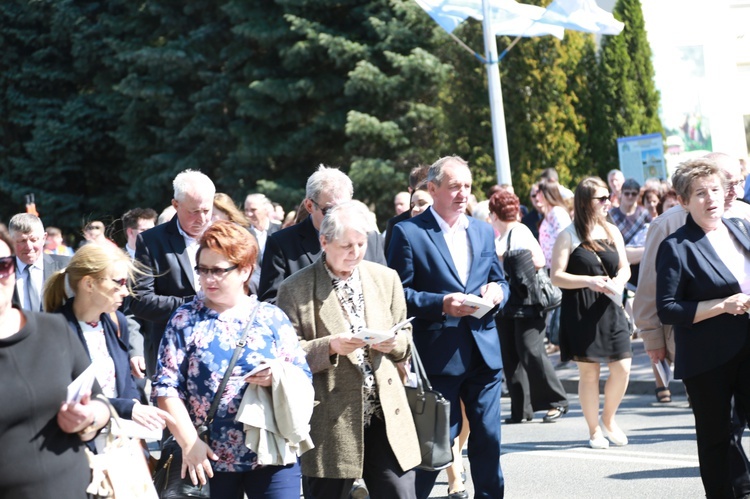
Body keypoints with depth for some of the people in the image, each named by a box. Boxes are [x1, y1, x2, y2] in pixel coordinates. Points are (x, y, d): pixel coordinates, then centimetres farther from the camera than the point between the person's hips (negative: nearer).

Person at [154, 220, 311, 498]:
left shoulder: (272, 319, 6)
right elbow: (167, 387, -2)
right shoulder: (184, 319, 4)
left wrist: (278, 376, -17)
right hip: (208, 459, 0)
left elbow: (304, 380, 5)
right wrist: (189, 443, -12)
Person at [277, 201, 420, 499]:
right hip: (331, 423, -3)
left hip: (387, 413, 3)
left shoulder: (386, 278, 12)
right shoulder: (295, 290, -2)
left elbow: (405, 338, 19)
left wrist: (392, 343, -5)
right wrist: (330, 346, -18)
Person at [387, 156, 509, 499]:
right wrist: (441, 304, -20)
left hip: (484, 352, 5)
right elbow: (398, 293, -8)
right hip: (439, 355, -5)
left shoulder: (483, 231, 14)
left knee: (488, 439, 8)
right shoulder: (409, 233, -4)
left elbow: (500, 281, 21)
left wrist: (497, 290, -3)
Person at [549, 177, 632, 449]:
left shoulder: (612, 232, 10)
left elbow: (624, 268, 13)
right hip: (580, 311, -4)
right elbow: (556, 276, -8)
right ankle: (594, 430, 17)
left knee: (622, 368, -2)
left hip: (610, 309, 4)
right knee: (589, 371, 2)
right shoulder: (569, 236, -4)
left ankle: (608, 419, 22)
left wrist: (618, 282, -10)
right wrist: (589, 281, -20)